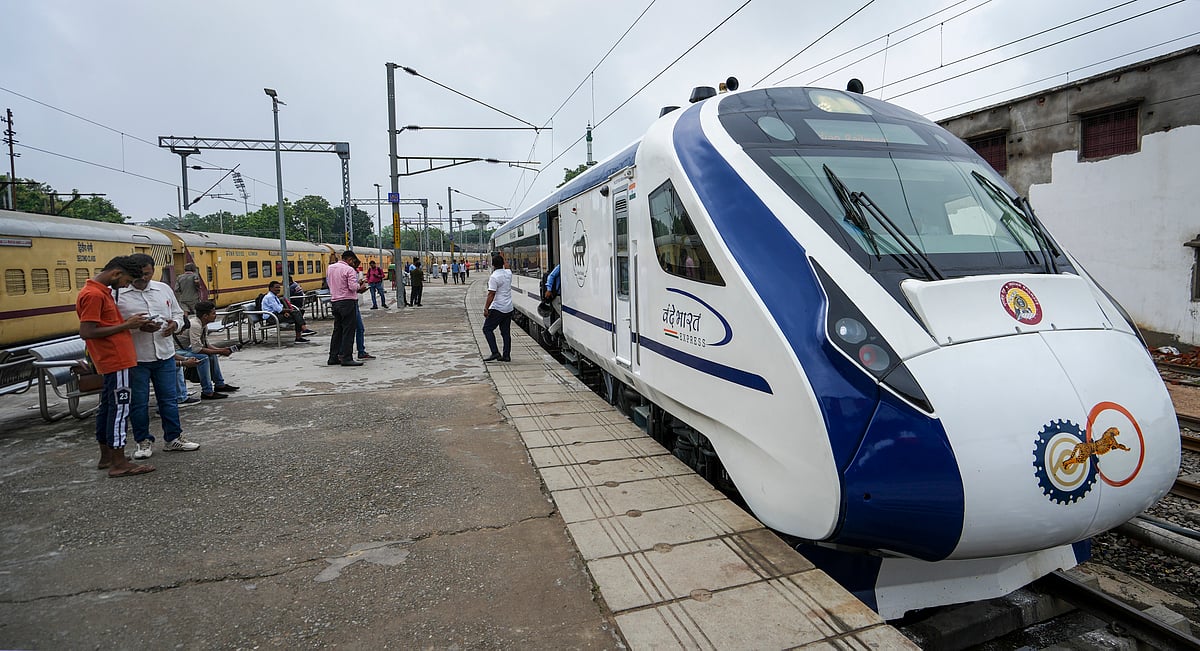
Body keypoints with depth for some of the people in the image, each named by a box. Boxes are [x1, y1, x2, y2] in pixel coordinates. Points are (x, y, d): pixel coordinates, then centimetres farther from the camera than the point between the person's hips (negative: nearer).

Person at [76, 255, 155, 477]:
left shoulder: (101, 291, 15)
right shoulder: (94, 295, -16)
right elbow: (86, 332, -22)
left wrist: (128, 322, 8)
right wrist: (126, 326, -17)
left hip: (111, 359, 10)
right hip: (116, 359, -10)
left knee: (107, 405, 15)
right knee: (120, 407, -7)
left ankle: (106, 456, 25)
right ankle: (119, 464, -3)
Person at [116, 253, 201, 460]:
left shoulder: (164, 289, 8)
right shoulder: (118, 294, -6)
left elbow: (178, 313, 16)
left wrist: (175, 324, -6)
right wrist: (138, 327, -23)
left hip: (165, 355, 4)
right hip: (135, 358, -3)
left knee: (169, 398, 10)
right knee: (139, 401, 8)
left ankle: (173, 438, 22)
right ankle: (144, 441, 22)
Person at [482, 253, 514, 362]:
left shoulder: (494, 277, -15)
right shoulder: (509, 273, 5)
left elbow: (491, 295, -19)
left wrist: (486, 308, -16)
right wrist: (502, 259, 36)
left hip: (497, 309, -7)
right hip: (509, 308, 7)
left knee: (487, 329, 3)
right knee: (505, 332, 11)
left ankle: (495, 353, -7)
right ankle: (506, 356, 11)